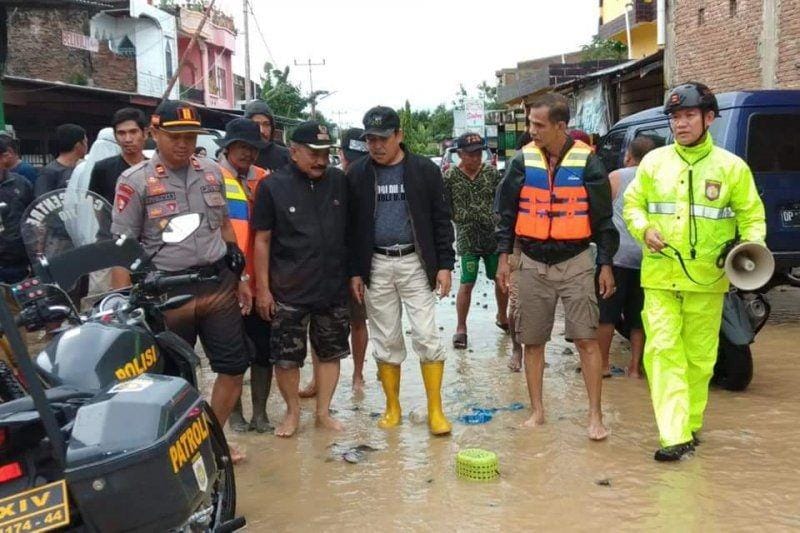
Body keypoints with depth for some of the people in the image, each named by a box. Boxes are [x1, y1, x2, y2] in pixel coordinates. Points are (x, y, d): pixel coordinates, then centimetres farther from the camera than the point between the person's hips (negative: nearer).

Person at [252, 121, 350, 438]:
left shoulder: (339, 182, 3)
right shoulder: (273, 186, -5)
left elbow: (351, 231, 13)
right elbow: (262, 240, -4)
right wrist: (262, 288, -6)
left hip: (334, 289, 3)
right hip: (289, 292, -3)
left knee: (330, 352, 12)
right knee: (286, 357, 5)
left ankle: (323, 412, 26)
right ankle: (293, 412, 25)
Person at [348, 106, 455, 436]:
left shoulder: (425, 170, -2)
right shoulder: (357, 174, 2)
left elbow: (441, 220, 1)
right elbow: (351, 226, 6)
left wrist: (444, 265, -5)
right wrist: (354, 272, 2)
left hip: (415, 263, -2)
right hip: (376, 266, 2)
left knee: (427, 337, -3)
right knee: (385, 340, 9)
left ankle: (435, 410, 7)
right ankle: (392, 407, 22)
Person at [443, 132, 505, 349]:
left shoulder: (491, 172, 2)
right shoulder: (450, 177, -5)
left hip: (495, 237, 3)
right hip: (468, 240, -3)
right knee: (466, 284, -2)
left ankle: (502, 318, 35)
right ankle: (461, 328, 12)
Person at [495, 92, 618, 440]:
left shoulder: (586, 162, -4)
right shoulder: (523, 161, 1)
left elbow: (602, 217, 1)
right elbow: (507, 212, 8)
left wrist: (605, 264, 0)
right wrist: (503, 256, 4)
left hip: (575, 262, -2)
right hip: (532, 264, 2)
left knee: (587, 340, -4)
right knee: (532, 342, 8)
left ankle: (595, 416, 5)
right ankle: (537, 410, 22)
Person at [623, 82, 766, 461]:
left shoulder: (731, 167, 1)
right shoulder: (654, 162, 5)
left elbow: (751, 214, 6)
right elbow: (632, 203, 11)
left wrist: (751, 244, -12)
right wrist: (644, 229, -9)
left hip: (706, 279, 0)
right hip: (660, 277, 1)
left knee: (699, 358, 9)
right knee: (662, 352, -8)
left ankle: (689, 426, 26)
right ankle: (675, 437, -8)